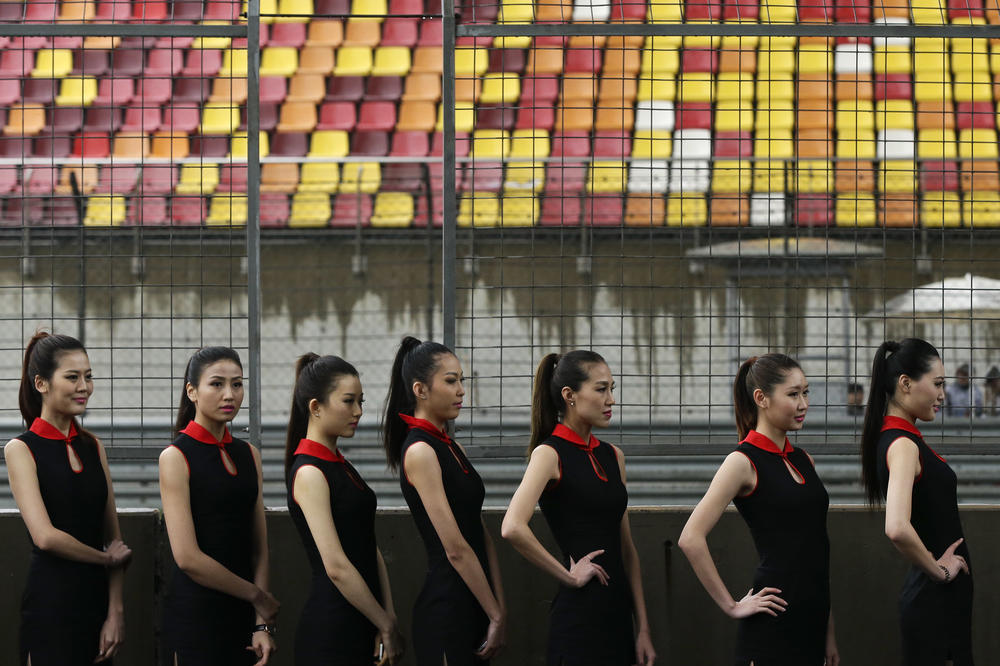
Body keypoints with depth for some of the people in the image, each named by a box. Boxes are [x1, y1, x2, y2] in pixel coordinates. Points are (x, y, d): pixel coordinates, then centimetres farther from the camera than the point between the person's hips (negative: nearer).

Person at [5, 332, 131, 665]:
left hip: (98, 598, 5)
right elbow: (45, 536, -15)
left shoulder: (92, 446, 11)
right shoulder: (21, 449, -5)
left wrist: (116, 612, 0)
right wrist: (106, 558, -2)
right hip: (51, 600, -5)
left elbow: (113, 536, 9)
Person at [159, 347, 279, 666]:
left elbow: (259, 547, 8)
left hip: (241, 616, 6)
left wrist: (263, 625, -2)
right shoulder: (176, 457, -8)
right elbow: (188, 557, -14)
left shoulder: (249, 455, 11)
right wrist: (258, 596, -7)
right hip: (195, 613, -6)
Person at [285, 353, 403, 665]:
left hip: (360, 630, 8)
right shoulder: (309, 473, -13)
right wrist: (387, 627, -12)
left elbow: (370, 550, 10)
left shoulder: (340, 466, 14)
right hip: (329, 630, -8)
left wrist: (388, 618, 0)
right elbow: (336, 566, -18)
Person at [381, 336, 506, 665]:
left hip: (473, 606, 9)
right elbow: (456, 549, -16)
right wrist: (496, 615, -12)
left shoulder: (452, 448, 14)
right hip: (446, 607, -9)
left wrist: (499, 610, 3)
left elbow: (482, 534, 10)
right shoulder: (420, 451, -13)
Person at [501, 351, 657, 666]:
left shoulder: (613, 456, 13)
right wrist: (569, 576, -15)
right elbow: (513, 528, -25)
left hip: (617, 612, 7)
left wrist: (643, 627, 10)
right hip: (579, 613, -7)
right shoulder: (550, 454, -8)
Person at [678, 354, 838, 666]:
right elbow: (691, 539, -17)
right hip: (772, 626, -7)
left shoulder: (803, 460, 14)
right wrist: (732, 606, -13)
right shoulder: (744, 462, -8)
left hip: (811, 618, 7)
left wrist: (829, 632, 15)